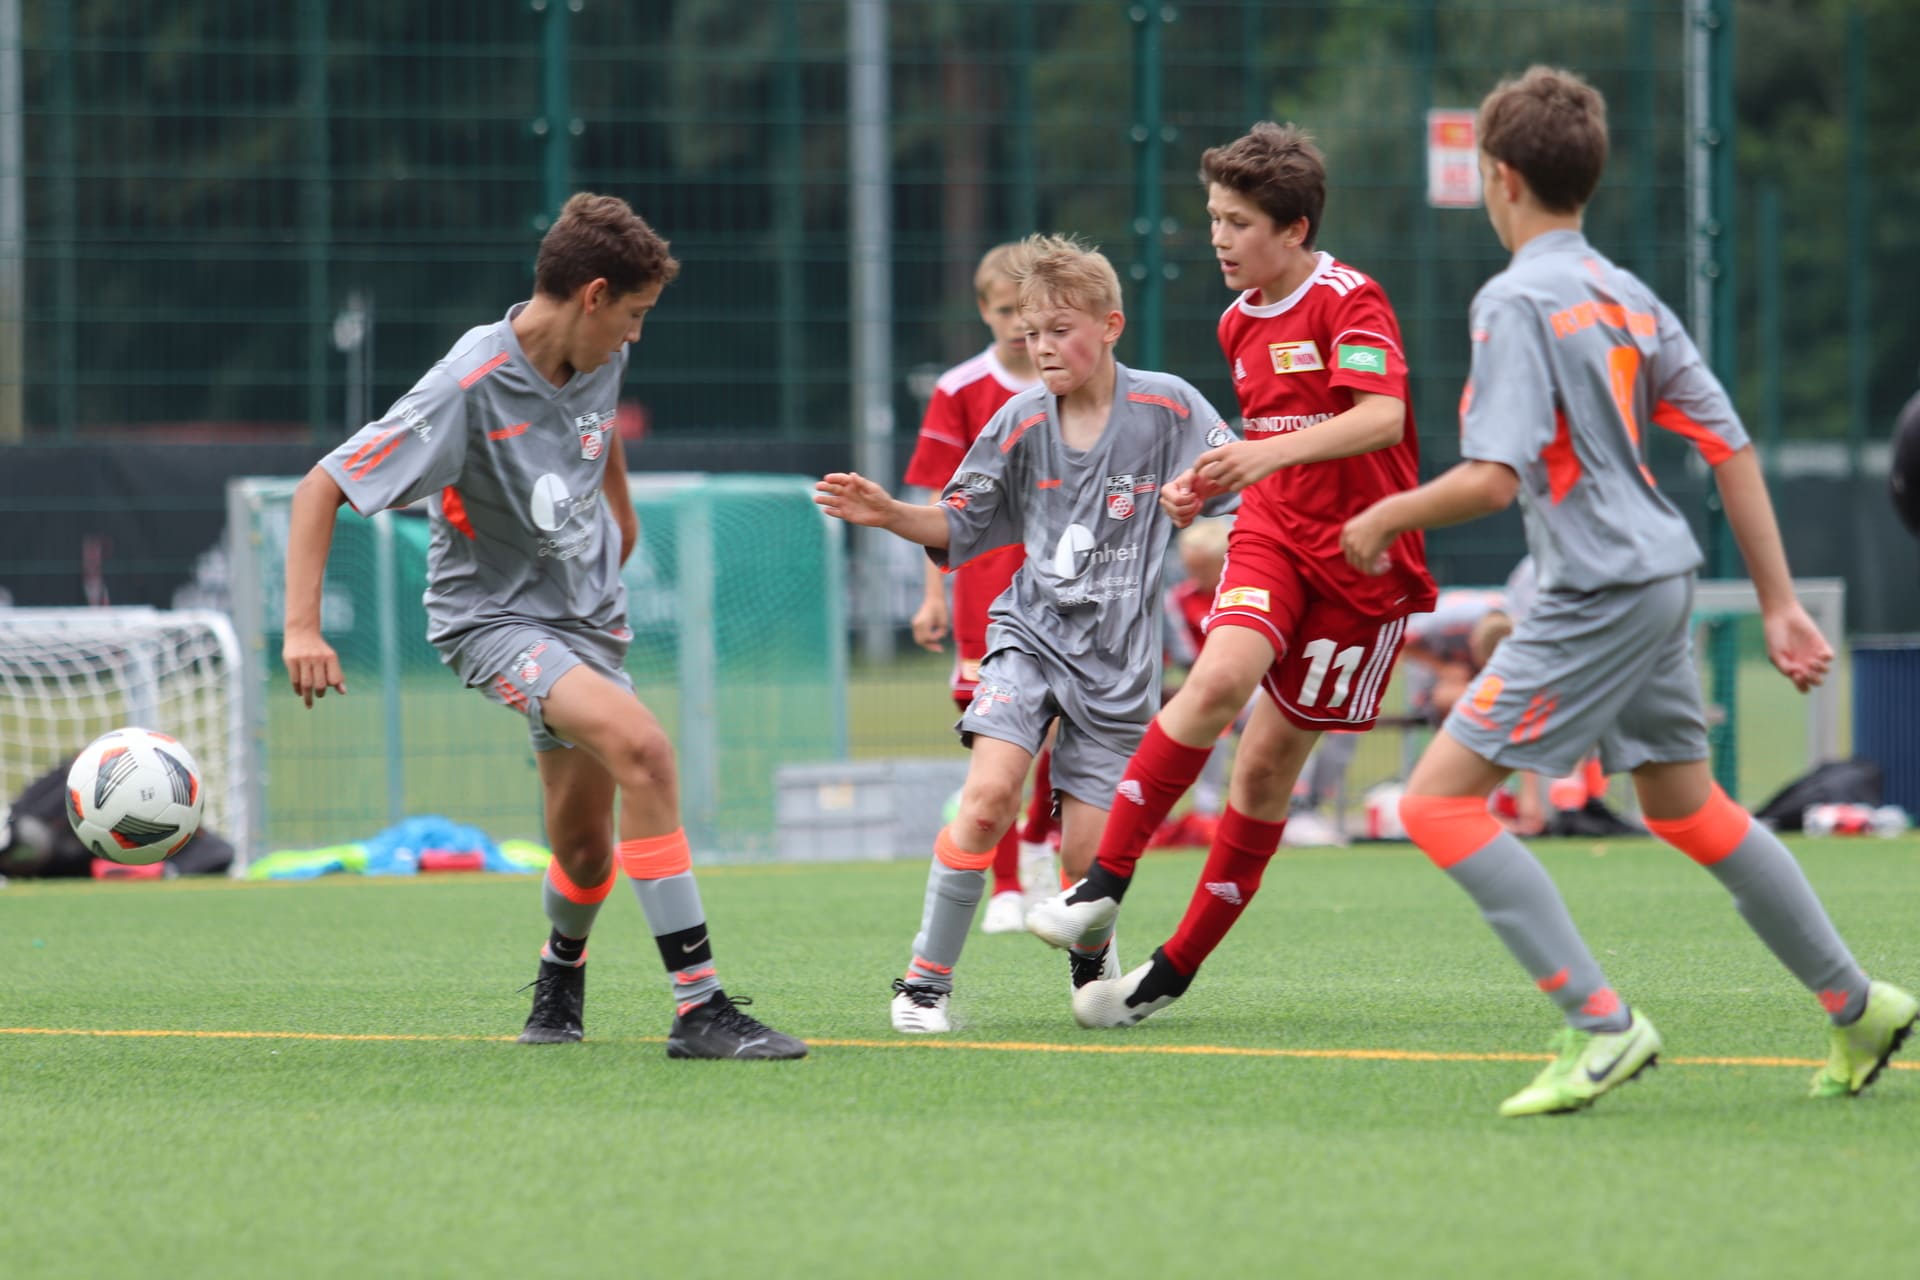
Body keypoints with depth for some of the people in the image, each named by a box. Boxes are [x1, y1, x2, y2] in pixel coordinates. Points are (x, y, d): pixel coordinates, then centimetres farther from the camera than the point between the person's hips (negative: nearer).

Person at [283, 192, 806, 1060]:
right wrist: (302, 629, -32)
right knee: (642, 749, -30)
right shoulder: (468, 391, -25)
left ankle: (561, 971, 46)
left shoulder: (597, 361, -4)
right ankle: (698, 1009, -30)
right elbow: (322, 488, -24)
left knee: (585, 851, 9)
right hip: (494, 618, -7)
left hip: (586, 614, 7)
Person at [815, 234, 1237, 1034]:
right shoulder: (1021, 422, 0)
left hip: (1118, 661, -1)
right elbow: (958, 528, 9)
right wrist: (890, 515, -9)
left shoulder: (1167, 408, -5)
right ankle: (926, 980, -12)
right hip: (1030, 635, 1)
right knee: (989, 794, -22)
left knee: (1088, 856, -4)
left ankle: (1093, 961, 30)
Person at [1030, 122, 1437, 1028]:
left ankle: (1176, 969, 9)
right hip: (1272, 533, 5)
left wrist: (1272, 453, -39)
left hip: (1361, 555, -4)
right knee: (1219, 679, -25)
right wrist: (1206, 484, 7)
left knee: (1271, 760, 0)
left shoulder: (1348, 301, -12)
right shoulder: (1239, 324, 12)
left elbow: (1382, 417, -27)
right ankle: (1103, 885, -26)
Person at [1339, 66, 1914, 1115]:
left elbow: (1493, 477, -23)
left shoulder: (1515, 301, -14)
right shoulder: (1628, 297, 11)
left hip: (1598, 594, -9)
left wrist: (1387, 517, -6)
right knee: (1687, 810, 23)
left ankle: (1601, 1024, -14)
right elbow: (1731, 448, 11)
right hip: (1656, 576, 9)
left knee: (1439, 800, -9)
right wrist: (1779, 604, 14)